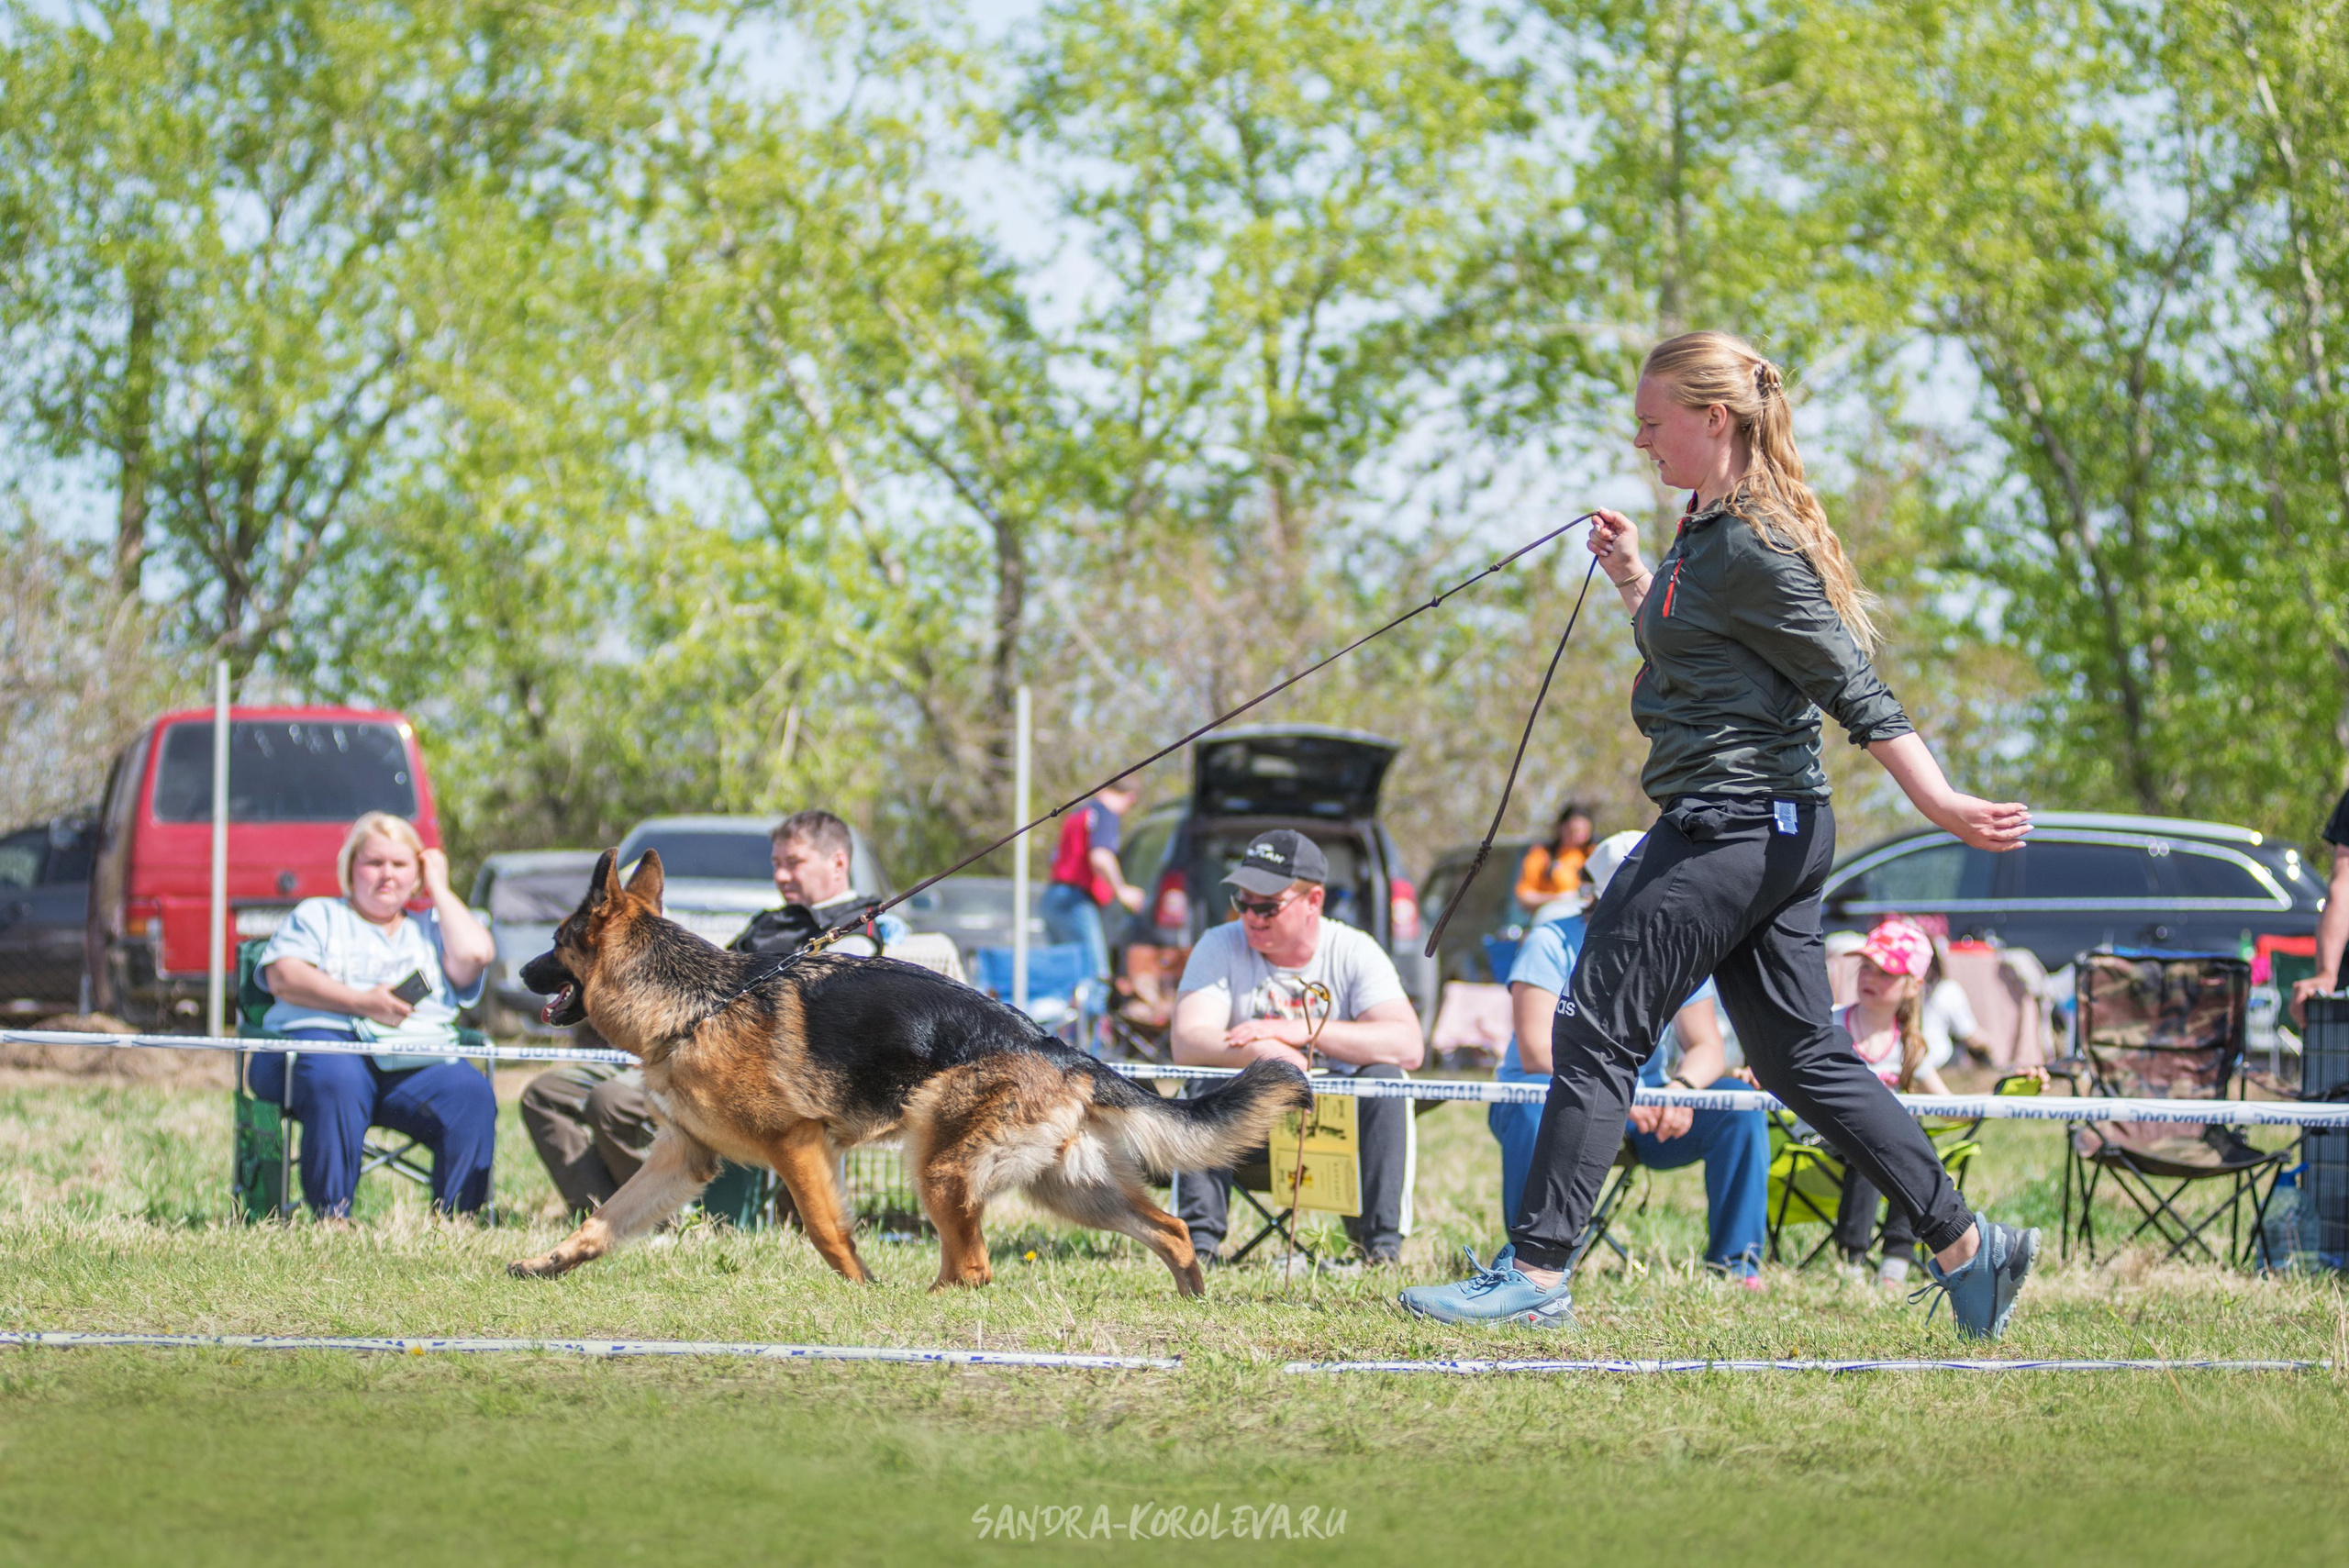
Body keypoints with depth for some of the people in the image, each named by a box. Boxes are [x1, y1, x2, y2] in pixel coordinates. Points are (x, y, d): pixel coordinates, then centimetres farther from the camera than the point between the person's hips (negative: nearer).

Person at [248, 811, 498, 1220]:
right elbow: (283, 976, 4)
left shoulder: (431, 929, 30)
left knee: (473, 1094, -29)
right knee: (337, 1080, -40)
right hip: (323, 1039, -2)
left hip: (419, 1061, 3)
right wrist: (360, 1002, -8)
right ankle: (332, 1217, -41)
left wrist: (438, 890, 19)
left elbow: (475, 955, 8)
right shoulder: (318, 915, 23)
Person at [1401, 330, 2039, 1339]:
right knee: (1804, 1059, 12)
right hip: (1772, 833, 10)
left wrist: (1939, 804, -21)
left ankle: (1536, 1272, -5)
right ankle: (1964, 1246, 13)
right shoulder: (1708, 534, 15)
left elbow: (1854, 688, -17)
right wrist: (1633, 582, 18)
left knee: (1598, 1031, -7)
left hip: (1734, 826, -10)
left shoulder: (1753, 548, -15)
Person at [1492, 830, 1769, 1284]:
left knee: (1739, 1104, -18)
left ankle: (1735, 1264, -11)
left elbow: (1707, 1049, -3)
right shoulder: (1553, 944, -12)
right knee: (1536, 1106, -40)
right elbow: (1536, 1052, -21)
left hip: (1644, 1115, 4)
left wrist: (1682, 1086, -28)